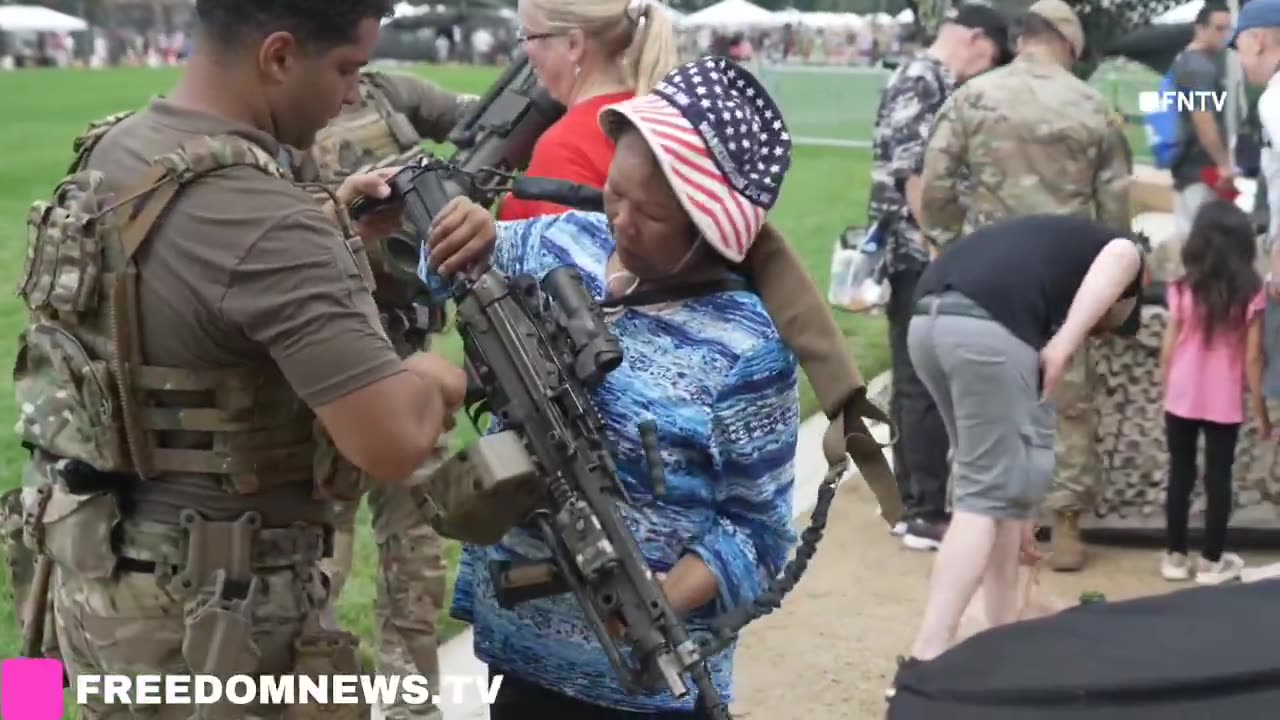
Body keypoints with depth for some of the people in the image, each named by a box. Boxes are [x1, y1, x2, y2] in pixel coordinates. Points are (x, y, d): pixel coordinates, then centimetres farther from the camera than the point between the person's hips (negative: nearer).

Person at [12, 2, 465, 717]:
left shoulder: (114, 153, 1)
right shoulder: (262, 218, -27)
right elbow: (393, 443, -30)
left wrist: (338, 234, 11)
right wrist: (436, 379, -10)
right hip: (213, 607, -9)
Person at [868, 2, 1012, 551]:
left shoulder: (928, 82, 19)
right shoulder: (922, 82, -13)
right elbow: (914, 174, -20)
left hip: (918, 255, 10)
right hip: (922, 255, -10)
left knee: (915, 383, 13)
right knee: (928, 386, -6)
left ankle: (911, 505, 19)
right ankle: (927, 515, -1)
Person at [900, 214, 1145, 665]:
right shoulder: (1123, 250, 26)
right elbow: (1119, 256, -6)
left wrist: (1018, 513, 49)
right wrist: (1066, 341, -10)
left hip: (927, 323, 7)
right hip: (987, 329, -7)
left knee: (990, 476, 23)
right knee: (988, 492, 3)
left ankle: (1002, 632, 30)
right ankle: (926, 658, -1)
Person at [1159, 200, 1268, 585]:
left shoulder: (1182, 290, -7)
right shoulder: (1250, 294, -9)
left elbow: (1168, 350, -3)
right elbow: (1252, 357, -7)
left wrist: (1167, 395, 10)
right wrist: (1260, 408, 3)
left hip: (1182, 402, 1)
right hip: (1225, 405, -1)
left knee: (1180, 476, 11)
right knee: (1218, 479, 9)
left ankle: (1175, 556, 17)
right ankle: (1212, 561, 14)